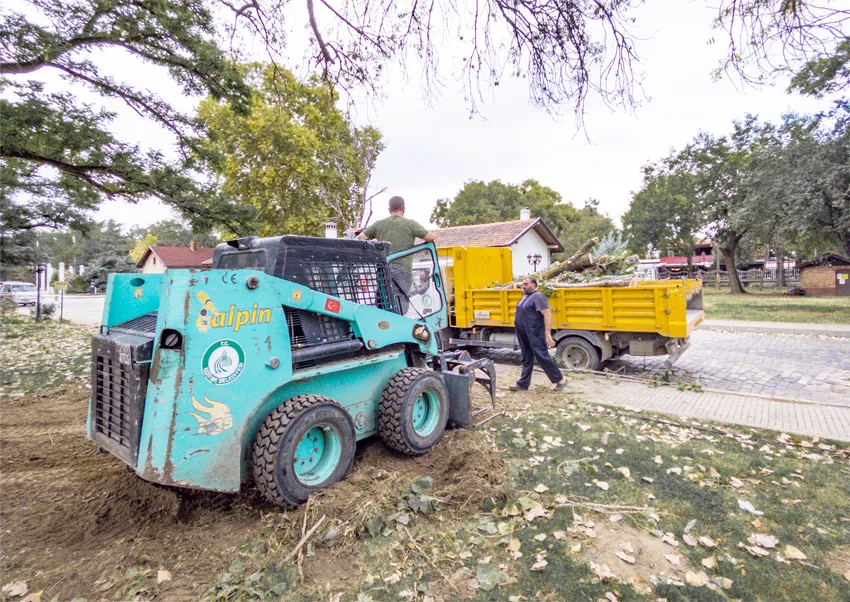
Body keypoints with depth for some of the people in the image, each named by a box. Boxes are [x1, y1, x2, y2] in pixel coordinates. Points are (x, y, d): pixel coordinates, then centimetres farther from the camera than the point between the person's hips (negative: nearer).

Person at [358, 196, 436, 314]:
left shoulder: (379, 224, 13)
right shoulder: (410, 224, 2)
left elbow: (361, 238, 14)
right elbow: (430, 237, -2)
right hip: (402, 269, -4)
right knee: (401, 303, -4)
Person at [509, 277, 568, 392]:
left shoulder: (537, 296, -16)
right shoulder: (526, 296, 14)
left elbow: (547, 314, -22)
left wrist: (548, 334, -27)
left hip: (535, 335, -9)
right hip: (525, 335, 10)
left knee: (542, 357, -3)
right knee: (526, 359, 13)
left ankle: (560, 379, 13)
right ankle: (523, 384, 20)